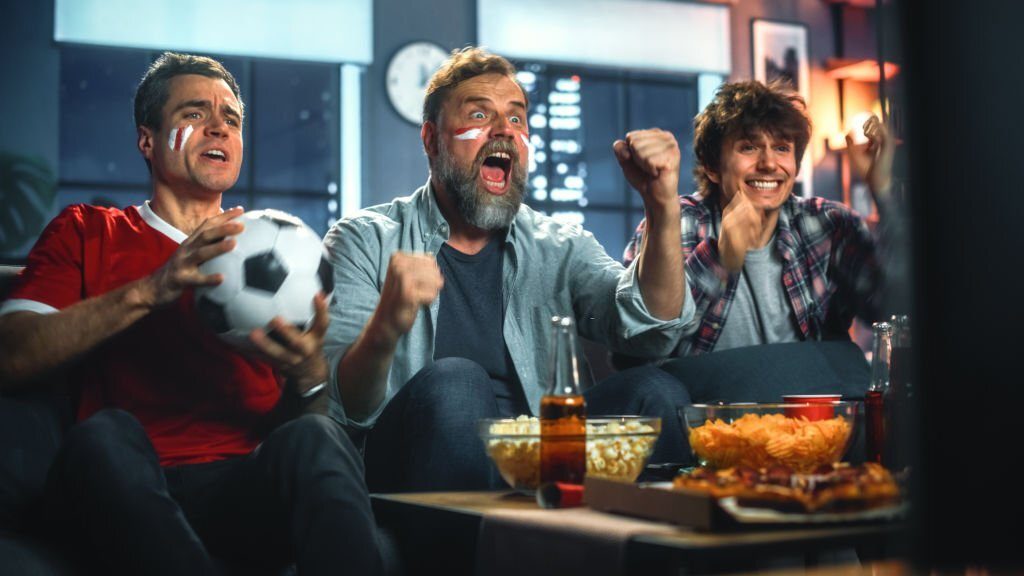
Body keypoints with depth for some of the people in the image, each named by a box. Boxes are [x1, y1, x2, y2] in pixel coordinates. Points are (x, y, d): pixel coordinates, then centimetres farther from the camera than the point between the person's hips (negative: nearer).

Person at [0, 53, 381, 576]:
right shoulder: (86, 233, 17)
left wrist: (310, 374, -12)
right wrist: (148, 291, -14)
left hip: (249, 487, 1)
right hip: (131, 490, -1)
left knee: (315, 436, -32)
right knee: (103, 434, -34)